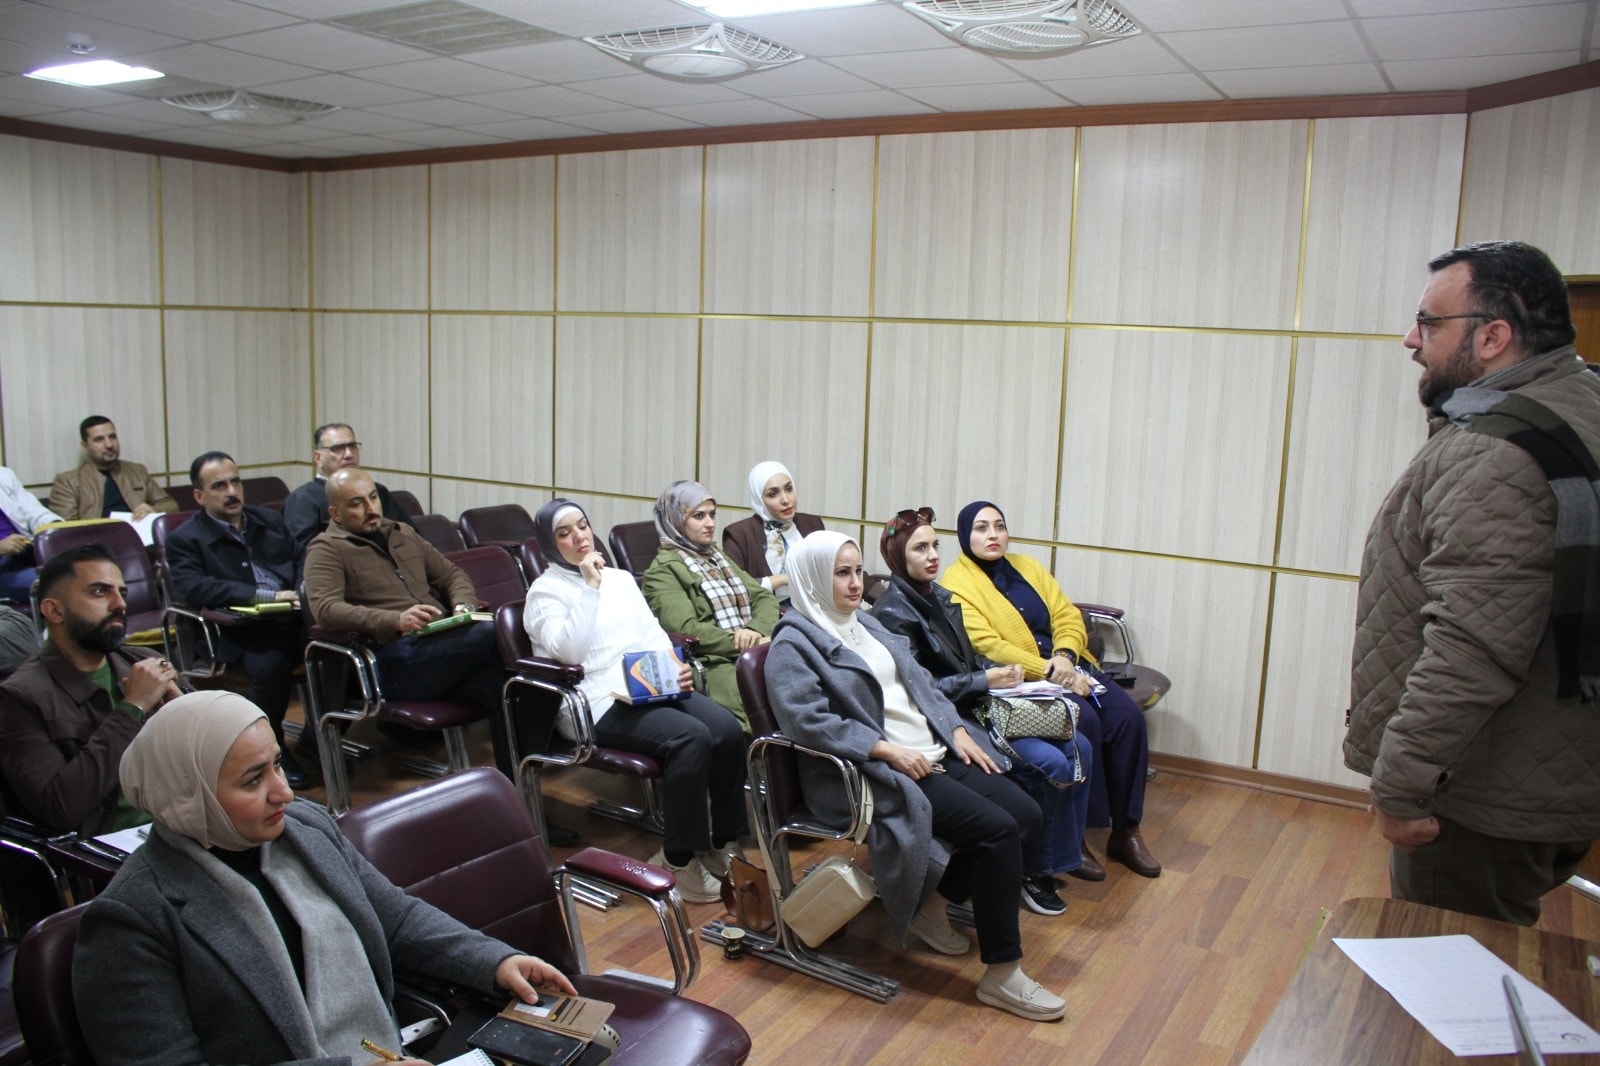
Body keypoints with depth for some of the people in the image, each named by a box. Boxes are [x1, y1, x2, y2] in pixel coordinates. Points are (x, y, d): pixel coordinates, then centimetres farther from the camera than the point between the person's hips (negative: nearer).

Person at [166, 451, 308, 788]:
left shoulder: (269, 520, 22)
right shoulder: (186, 539, 4)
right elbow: (194, 589, -13)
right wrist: (265, 595, -21)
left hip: (295, 616, 5)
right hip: (242, 632, -5)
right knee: (272, 665, -36)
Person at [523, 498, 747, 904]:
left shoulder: (620, 578, 22)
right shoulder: (545, 591, 3)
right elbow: (567, 650, -13)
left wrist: (674, 666, -2)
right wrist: (590, 588, -15)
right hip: (603, 702, -6)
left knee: (728, 729, -21)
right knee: (691, 738, -31)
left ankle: (723, 841, -5)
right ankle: (678, 858, -16)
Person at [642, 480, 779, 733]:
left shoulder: (718, 558, 27)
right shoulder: (663, 569, 3)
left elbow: (765, 598, 17)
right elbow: (686, 630, -11)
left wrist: (756, 630, -5)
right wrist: (740, 642, -13)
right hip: (713, 664, -7)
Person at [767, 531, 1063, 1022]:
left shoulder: (866, 625, 19)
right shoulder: (794, 645, -8)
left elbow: (920, 682, 20)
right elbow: (808, 720, -20)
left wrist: (956, 730, 5)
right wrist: (889, 751, -23)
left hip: (931, 752, 9)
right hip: (871, 773, -9)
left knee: (1025, 814, -5)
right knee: (997, 829, -21)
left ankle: (930, 901, 11)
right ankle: (1001, 974, -8)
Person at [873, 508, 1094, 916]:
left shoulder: (940, 597, 12)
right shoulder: (892, 612, -14)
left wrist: (1002, 671, 0)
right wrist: (985, 680, -19)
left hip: (977, 706, 8)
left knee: (1078, 747, -2)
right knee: (1051, 765, -19)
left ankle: (1068, 848, 14)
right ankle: (1035, 871, 0)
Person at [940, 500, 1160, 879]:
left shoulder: (1027, 567, 15)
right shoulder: (955, 585, -6)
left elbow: (1068, 616, 9)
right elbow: (987, 647, -16)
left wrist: (1065, 656, -13)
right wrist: (1050, 673, -21)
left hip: (1067, 667, 7)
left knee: (1128, 716, -14)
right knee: (1084, 721, -29)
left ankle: (1125, 831, -2)